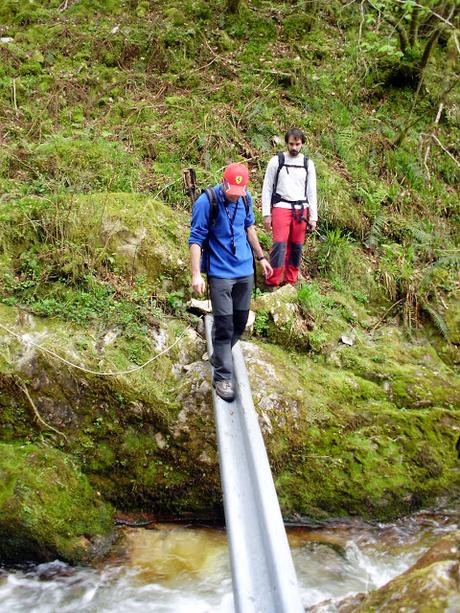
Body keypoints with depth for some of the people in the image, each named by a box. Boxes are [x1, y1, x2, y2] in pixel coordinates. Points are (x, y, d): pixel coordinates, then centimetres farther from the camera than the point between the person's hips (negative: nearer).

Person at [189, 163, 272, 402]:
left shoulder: (246, 198, -1)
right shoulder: (206, 202, -17)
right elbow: (196, 239, -16)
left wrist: (261, 257, 22)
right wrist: (196, 274, -22)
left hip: (245, 270, 6)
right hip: (220, 273, -6)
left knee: (241, 321, 14)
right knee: (224, 325, -5)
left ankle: (220, 356, 37)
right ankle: (222, 377, 5)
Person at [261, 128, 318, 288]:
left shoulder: (308, 164, 9)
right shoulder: (276, 161, 1)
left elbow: (311, 192, 11)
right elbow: (267, 188, 2)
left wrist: (313, 217, 6)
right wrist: (266, 213, -4)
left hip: (300, 210, 3)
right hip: (281, 208, -3)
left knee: (296, 247, 5)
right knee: (279, 244, -12)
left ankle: (291, 283, 16)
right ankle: (272, 284, -7)